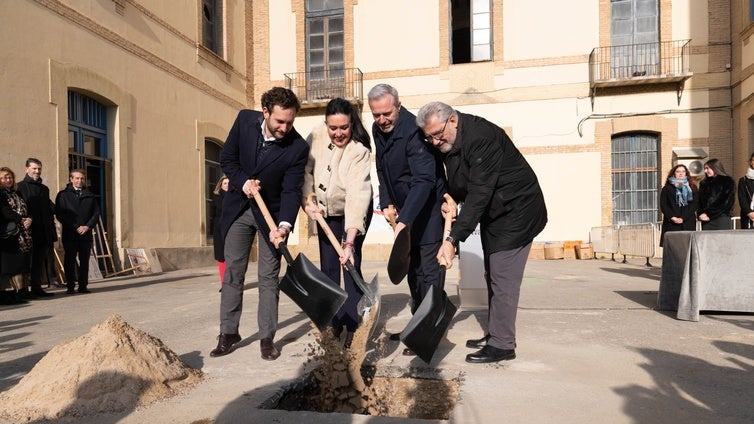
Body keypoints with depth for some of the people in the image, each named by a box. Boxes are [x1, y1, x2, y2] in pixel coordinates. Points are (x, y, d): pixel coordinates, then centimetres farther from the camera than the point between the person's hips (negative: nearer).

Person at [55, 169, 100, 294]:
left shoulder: (90, 196, 14)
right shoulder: (63, 195, 5)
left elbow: (96, 213, 9)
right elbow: (60, 214, -3)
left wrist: (87, 226, -7)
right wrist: (76, 227, -11)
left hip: (86, 234, 3)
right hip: (70, 234, -2)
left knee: (84, 261, 4)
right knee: (69, 261, 1)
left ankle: (83, 286, 10)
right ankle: (70, 287, 6)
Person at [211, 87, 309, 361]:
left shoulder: (298, 147, -20)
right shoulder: (245, 120, -11)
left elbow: (292, 191, -20)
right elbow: (227, 158, 0)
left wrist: (284, 225, -35)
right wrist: (243, 182, -18)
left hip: (271, 212, -2)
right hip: (239, 207, 3)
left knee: (268, 276, 0)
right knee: (232, 272, 6)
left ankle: (267, 338, 10)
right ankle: (228, 333, 17)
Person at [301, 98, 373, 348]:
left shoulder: (359, 151, -29)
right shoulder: (316, 140, -14)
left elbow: (357, 196, -38)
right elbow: (306, 172, -1)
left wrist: (349, 242, -46)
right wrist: (307, 201, -17)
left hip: (354, 213, -4)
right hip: (326, 211, 5)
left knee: (350, 264, -13)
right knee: (328, 267, 5)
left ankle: (353, 327, -2)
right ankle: (334, 323, 18)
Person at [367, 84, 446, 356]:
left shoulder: (414, 130, -24)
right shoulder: (378, 130, 2)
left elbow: (424, 180, -34)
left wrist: (404, 220, -42)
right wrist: (386, 204, 4)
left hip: (428, 206, -8)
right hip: (404, 208, 8)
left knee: (426, 267, -8)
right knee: (412, 267, 15)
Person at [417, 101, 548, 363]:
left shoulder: (481, 138, -29)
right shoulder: (447, 142, 1)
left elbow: (479, 193, -35)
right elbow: (457, 182, 14)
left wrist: (453, 239, -38)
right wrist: (449, 200, -9)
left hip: (516, 211, -9)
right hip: (493, 212, 10)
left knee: (503, 277, -9)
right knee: (492, 275, 14)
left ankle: (502, 345, 0)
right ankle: (496, 335, 25)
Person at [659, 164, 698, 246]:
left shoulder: (692, 188, 13)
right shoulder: (667, 188, 10)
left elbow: (694, 205, 4)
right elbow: (663, 205, 3)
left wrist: (683, 218, -9)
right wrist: (672, 217, -10)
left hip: (688, 223, 1)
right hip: (671, 224, -1)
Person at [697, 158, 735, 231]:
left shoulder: (728, 182, 2)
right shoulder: (704, 183, 17)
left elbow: (726, 202, -7)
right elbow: (700, 201, 13)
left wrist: (709, 214, -12)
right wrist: (700, 214, -5)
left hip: (722, 218, -4)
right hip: (706, 220, 4)